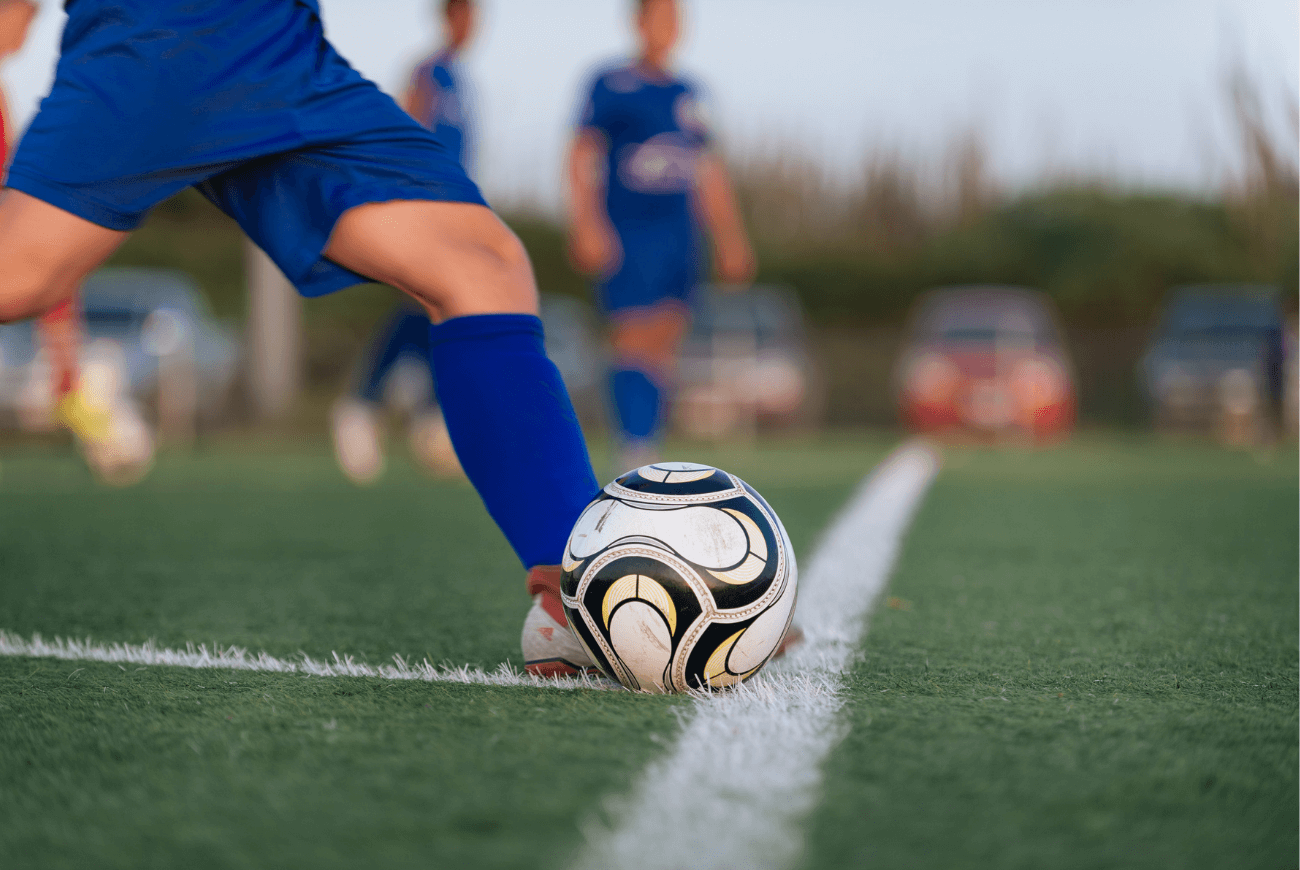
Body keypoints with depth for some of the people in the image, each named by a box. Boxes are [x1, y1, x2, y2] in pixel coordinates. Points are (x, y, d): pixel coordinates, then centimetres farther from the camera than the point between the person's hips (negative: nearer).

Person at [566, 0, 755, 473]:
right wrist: (587, 225, -17)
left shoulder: (688, 94, 16)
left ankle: (648, 458, 11)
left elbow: (709, 172, 22)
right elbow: (582, 155, -7)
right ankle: (634, 454, -14)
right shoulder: (611, 85, -2)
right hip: (625, 239, -6)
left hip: (679, 236, 6)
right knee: (634, 342, -13)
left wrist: (730, 238, 20)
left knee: (663, 349, 5)